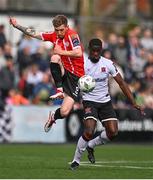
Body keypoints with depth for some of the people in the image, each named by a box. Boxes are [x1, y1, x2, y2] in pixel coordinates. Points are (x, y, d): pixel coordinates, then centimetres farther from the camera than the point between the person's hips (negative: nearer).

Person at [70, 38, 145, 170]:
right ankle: (76, 160, -2)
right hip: (89, 102, -4)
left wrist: (134, 103, -3)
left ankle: (91, 146, 21)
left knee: (113, 132, -8)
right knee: (89, 132, -21)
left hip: (105, 102, 4)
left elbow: (121, 83, 0)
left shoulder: (108, 64, -4)